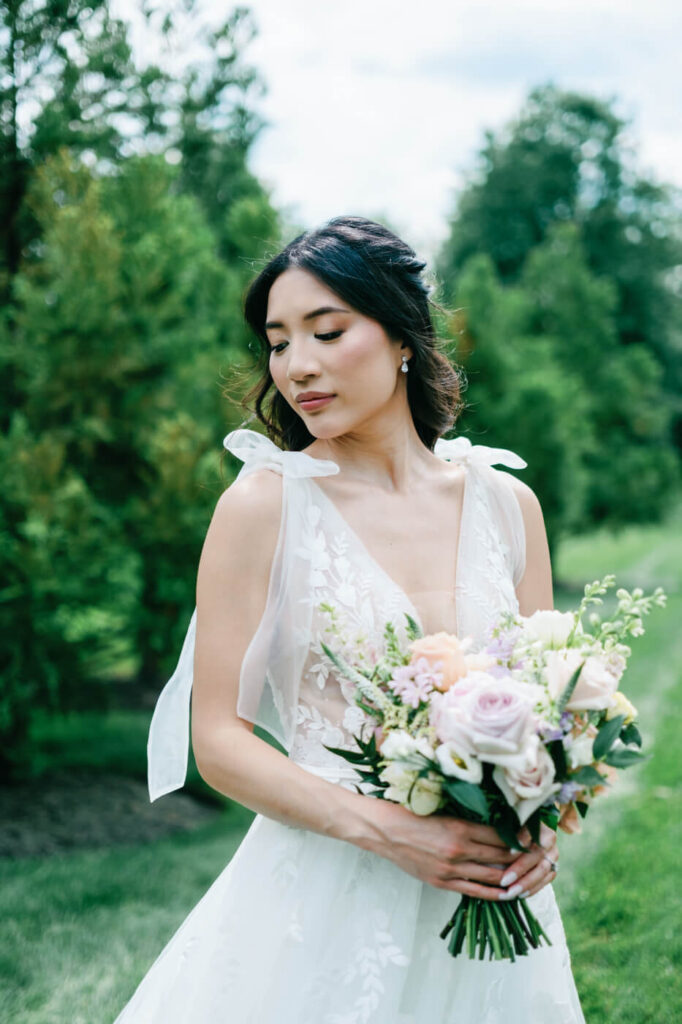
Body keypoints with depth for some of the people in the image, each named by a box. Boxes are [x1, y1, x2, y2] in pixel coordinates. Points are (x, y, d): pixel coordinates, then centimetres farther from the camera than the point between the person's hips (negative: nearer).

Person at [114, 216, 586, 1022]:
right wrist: (389, 831, -19)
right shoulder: (263, 504, -8)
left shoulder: (506, 503, 1)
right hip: (323, 904, -3)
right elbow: (218, 739, -9)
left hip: (485, 903, 3)